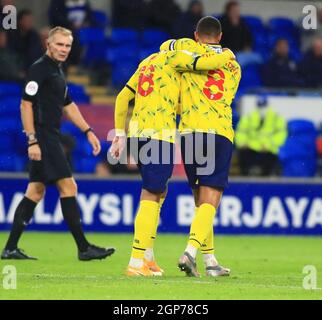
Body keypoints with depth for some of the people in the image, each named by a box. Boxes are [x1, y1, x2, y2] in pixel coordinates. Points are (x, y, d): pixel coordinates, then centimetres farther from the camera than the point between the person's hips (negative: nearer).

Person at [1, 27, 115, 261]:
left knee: (36, 191, 9)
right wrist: (32, 140, -21)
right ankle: (83, 248, -7)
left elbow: (68, 106, 28)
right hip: (42, 137, -10)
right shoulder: (39, 69, -11)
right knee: (68, 187, -9)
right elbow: (26, 104, -16)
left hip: (50, 137, 10)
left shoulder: (57, 72, 18)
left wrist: (88, 131, 23)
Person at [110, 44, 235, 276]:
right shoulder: (173, 57, -1)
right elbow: (206, 63, -15)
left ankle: (147, 257, 19)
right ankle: (136, 262, -9)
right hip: (159, 134, -9)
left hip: (137, 132, 9)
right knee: (151, 195, -6)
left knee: (159, 192, 20)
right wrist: (227, 55, 7)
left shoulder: (149, 62, 23)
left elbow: (123, 97, 23)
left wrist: (120, 134, 26)